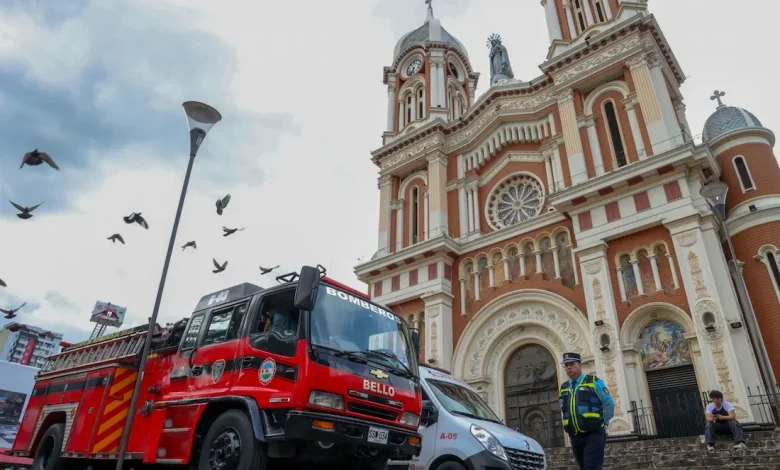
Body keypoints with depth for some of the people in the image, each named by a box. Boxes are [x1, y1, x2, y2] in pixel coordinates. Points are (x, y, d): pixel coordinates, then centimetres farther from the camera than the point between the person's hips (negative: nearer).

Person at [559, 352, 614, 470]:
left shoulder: (594, 381, -1)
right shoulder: (563, 388, 13)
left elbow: (609, 403, 0)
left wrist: (603, 423, 1)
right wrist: (571, 426, 14)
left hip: (593, 434, -5)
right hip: (575, 436, 5)